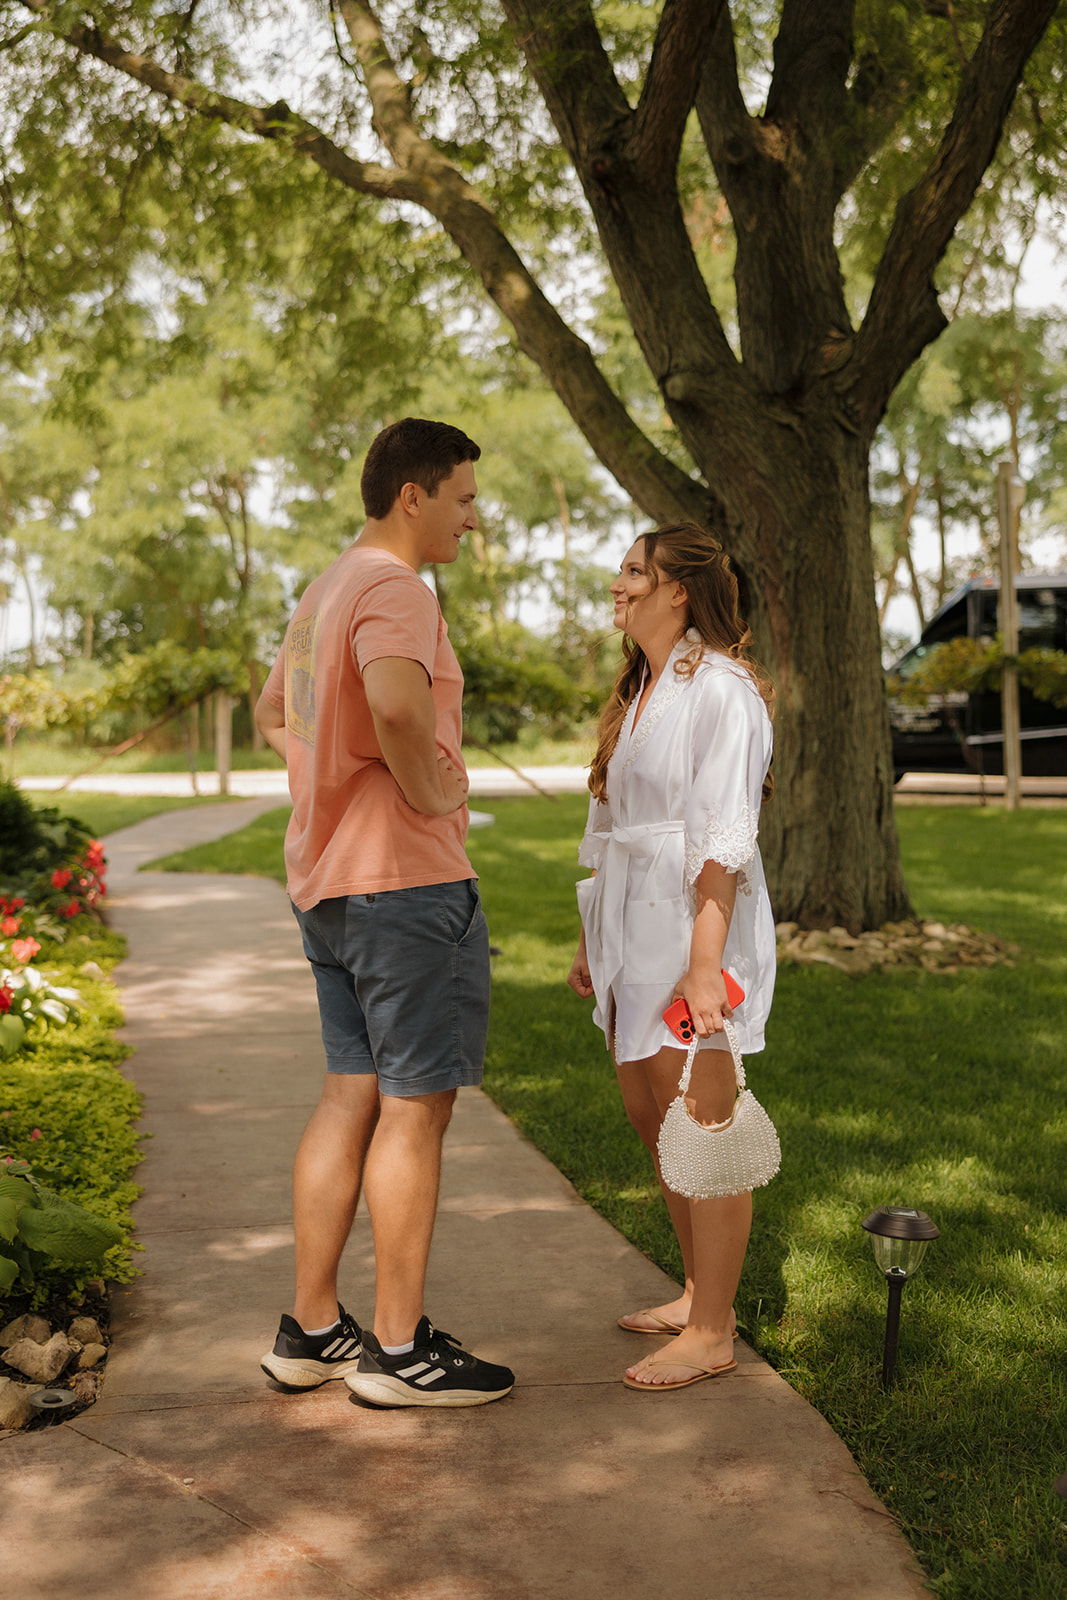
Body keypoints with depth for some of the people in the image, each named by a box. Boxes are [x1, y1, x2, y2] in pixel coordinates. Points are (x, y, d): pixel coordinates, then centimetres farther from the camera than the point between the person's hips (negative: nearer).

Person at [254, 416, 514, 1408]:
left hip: (326, 877, 10)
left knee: (351, 1096, 14)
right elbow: (398, 703, -36)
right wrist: (429, 787, -18)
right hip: (405, 878, -10)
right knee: (415, 1106, -1)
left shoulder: (324, 592, 17)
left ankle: (311, 1329, 22)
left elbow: (273, 711, 32)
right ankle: (398, 1350, 9)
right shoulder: (394, 589, -14)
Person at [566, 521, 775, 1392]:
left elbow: (724, 840, -19)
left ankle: (713, 1334, 11)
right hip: (633, 929, 10)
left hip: (695, 926, -10)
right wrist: (592, 939, 18)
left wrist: (705, 962, -24)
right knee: (650, 1116, 16)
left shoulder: (721, 690, -12)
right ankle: (701, 1293, 32)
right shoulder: (638, 691, 16)